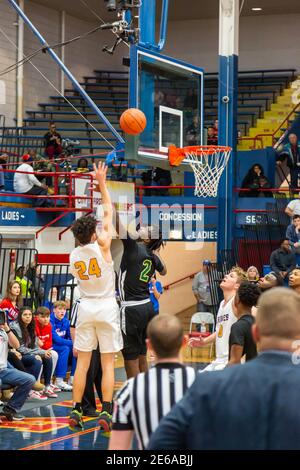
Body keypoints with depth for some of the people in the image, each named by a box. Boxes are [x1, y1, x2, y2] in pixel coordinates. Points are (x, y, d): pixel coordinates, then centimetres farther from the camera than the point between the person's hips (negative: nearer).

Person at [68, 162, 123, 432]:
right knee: (107, 363, 0)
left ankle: (76, 412, 7)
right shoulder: (102, 245, -10)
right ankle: (106, 414, -5)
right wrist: (102, 183, 7)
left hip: (86, 307, 3)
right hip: (106, 307, -3)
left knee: (83, 362, 7)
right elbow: (109, 211, 0)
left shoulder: (73, 256, 1)